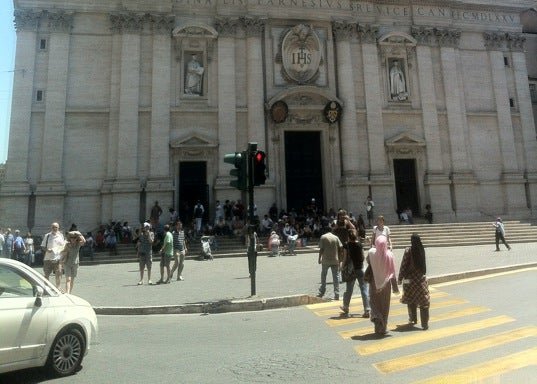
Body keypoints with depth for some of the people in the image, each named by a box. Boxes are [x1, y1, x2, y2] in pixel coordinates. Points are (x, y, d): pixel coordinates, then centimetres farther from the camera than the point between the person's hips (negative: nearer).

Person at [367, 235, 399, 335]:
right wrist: (395, 286, -2)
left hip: (374, 284, -1)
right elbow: (392, 272, -9)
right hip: (386, 285, 1)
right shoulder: (389, 255, -13)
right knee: (385, 305, 14)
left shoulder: (372, 254, -16)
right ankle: (383, 328, 21)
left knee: (375, 303, 16)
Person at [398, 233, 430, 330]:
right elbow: (423, 264, 10)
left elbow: (403, 265, -12)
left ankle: (413, 319, 30)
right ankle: (425, 323, 0)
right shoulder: (422, 250, -2)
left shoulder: (408, 250, -14)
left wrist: (400, 278, -4)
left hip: (410, 278, -2)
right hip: (421, 278, 2)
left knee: (411, 300, 17)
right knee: (423, 301, 3)